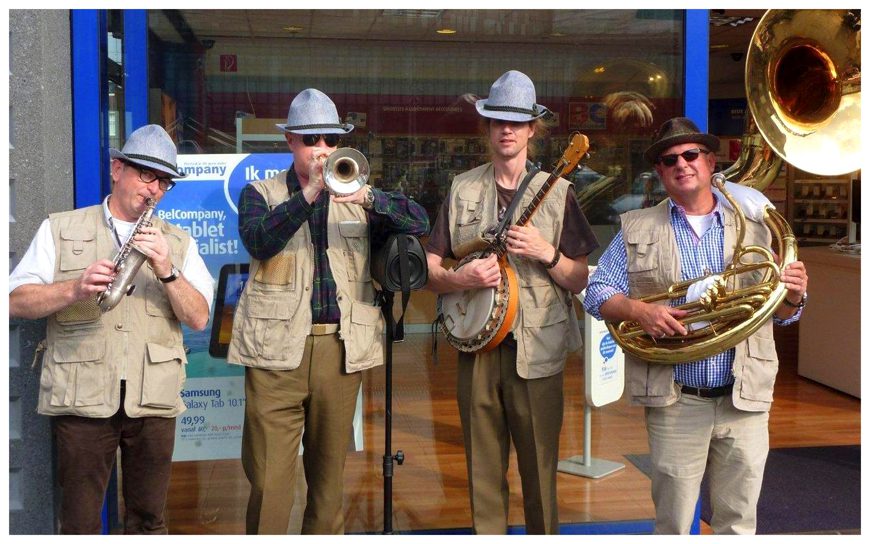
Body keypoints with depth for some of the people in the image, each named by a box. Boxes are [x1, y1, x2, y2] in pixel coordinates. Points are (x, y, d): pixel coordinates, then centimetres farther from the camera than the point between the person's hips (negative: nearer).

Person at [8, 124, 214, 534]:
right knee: (80, 523, 6)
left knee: (148, 520, 11)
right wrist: (76, 288, -17)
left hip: (154, 400, 2)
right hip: (82, 397, -1)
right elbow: (17, 302, 0)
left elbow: (198, 318, 2)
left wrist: (166, 270, -14)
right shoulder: (60, 230, 9)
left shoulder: (177, 242, 12)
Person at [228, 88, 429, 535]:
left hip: (342, 348, 2)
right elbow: (257, 240, -12)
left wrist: (368, 197, -17)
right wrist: (309, 194, -22)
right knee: (269, 479, -5)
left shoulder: (359, 196, 14)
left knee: (329, 475, 12)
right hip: (277, 349, -2)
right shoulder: (261, 193, 9)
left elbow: (419, 222, 0)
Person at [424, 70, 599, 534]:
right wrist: (463, 278, -14)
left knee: (540, 474, 5)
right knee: (483, 474, 10)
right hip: (477, 348, 2)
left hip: (538, 352, -1)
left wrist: (545, 253, -16)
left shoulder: (557, 192, 2)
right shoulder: (462, 190, 7)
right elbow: (429, 273, 6)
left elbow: (579, 282, 1)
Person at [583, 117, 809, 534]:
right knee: (672, 522, 10)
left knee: (739, 520, 13)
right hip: (674, 402, -1)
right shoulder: (636, 230, 5)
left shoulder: (753, 227, 9)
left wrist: (792, 297, -12)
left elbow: (779, 314, 11)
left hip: (745, 401, 2)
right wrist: (638, 310, -18)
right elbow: (597, 294, 0)